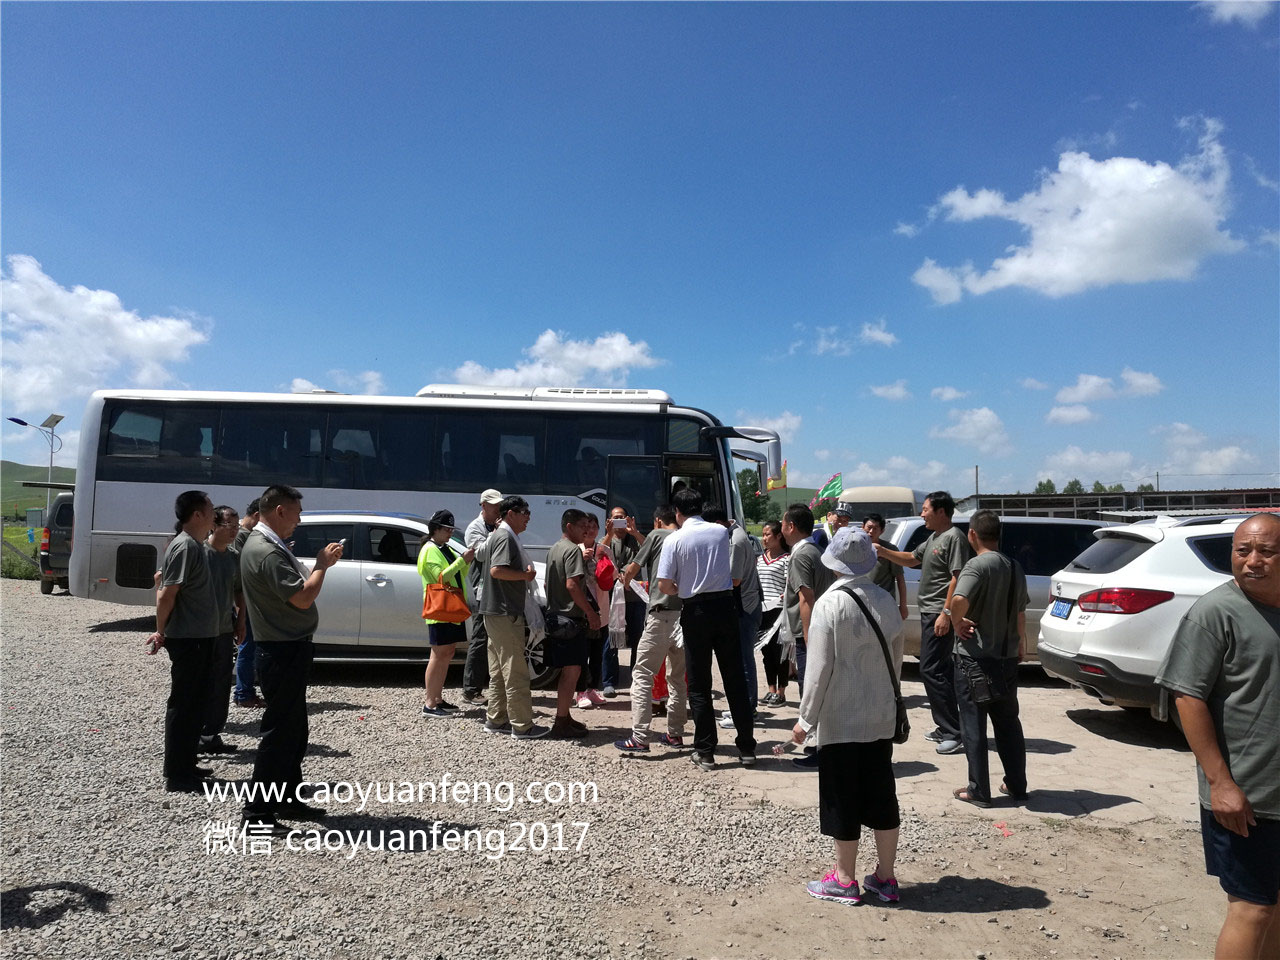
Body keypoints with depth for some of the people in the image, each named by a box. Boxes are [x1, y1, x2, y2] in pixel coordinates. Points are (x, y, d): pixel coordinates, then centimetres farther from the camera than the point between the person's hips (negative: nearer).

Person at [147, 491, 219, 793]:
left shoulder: (195, 545, 12)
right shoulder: (184, 546, -18)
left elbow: (166, 589, 20)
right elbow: (167, 594, -21)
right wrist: (161, 632, -10)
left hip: (199, 637, 10)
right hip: (187, 639, -10)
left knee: (195, 703, 16)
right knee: (182, 705, -2)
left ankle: (187, 766, 26)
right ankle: (176, 776, 6)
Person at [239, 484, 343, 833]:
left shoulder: (267, 545, 13)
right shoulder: (267, 552, -21)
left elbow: (296, 589, 16)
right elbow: (303, 598, -26)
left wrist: (321, 563, 4)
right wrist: (322, 564, -14)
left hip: (288, 650, 11)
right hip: (283, 652, -11)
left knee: (294, 730, 18)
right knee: (278, 732, -3)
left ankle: (288, 798, 29)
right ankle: (257, 812, 5)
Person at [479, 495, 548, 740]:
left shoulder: (501, 535, 19)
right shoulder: (505, 537, -13)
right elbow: (497, 570, -25)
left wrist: (525, 574, 12)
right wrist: (526, 575, -15)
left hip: (498, 612, 11)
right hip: (504, 612, -11)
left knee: (499, 671, 15)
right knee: (515, 671, -6)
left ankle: (496, 719, 22)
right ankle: (522, 726, -2)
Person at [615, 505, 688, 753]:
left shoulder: (657, 535, 1)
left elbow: (631, 569, 3)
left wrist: (625, 583, 24)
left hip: (662, 614, -6)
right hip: (686, 614, 6)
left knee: (642, 675, -2)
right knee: (678, 676, 18)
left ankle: (639, 738, -7)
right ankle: (675, 733, 22)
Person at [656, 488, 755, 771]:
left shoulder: (675, 539, -7)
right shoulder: (722, 532, 5)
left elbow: (664, 584, -10)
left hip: (695, 611, -3)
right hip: (725, 605, 3)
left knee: (699, 685, 7)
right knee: (735, 680, 10)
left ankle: (705, 752, 10)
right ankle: (746, 749, 15)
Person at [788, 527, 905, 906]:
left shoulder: (829, 604, -17)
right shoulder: (886, 602, 1)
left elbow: (820, 668, -17)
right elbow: (897, 656, 10)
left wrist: (806, 718, -8)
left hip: (841, 719, -6)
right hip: (881, 717, 6)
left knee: (842, 800, 6)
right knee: (881, 796, 15)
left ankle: (844, 881, 18)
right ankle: (885, 878, 25)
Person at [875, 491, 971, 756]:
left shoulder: (954, 538, -14)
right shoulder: (934, 538, 17)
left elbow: (957, 578, -20)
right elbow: (912, 559, 26)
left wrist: (946, 614, -24)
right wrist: (883, 552, 13)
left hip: (940, 615, -10)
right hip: (929, 613, 10)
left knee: (931, 670, -12)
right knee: (941, 670, 15)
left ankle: (954, 734, -8)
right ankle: (947, 728, 24)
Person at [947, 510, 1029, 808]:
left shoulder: (977, 565, -18)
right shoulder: (1015, 568, 7)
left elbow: (959, 600, -36)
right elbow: (1021, 613, 18)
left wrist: (958, 622, -18)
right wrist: (1020, 644, 30)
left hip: (975, 658, -7)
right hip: (1007, 658, 7)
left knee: (974, 727, 3)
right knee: (1008, 724, 18)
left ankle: (979, 791, 9)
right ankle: (1016, 785, 26)